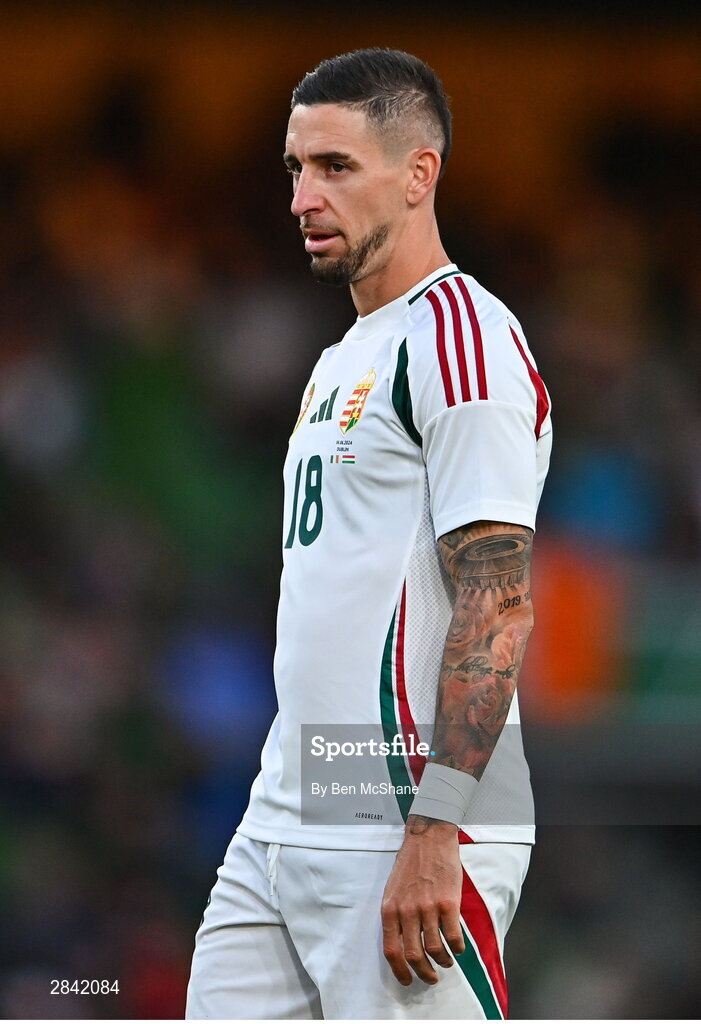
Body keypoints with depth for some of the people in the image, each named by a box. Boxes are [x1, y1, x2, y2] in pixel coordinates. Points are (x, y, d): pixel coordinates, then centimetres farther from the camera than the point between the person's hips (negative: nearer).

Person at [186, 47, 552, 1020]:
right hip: (280, 824, 9)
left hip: (404, 832, -9)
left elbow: (498, 604, -18)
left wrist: (434, 838, -23)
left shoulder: (463, 338, -10)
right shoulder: (344, 358, 20)